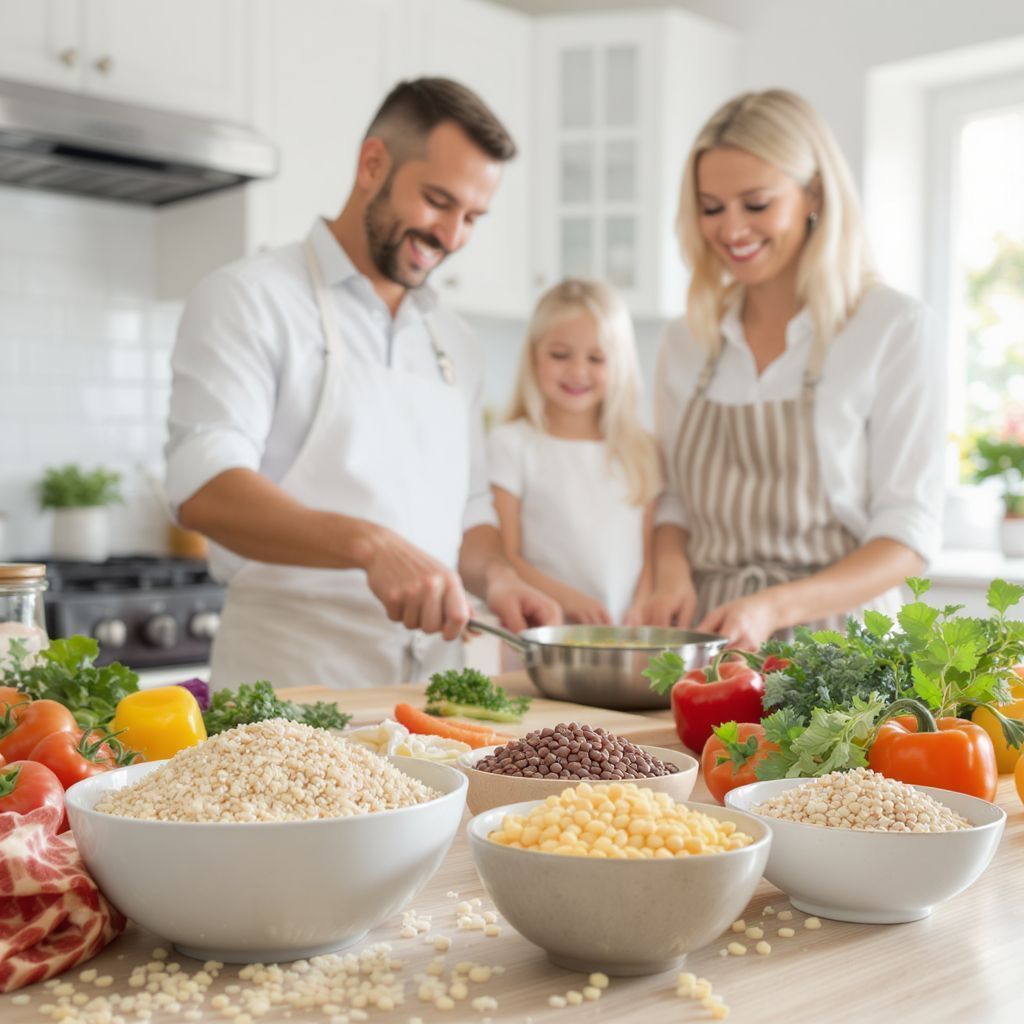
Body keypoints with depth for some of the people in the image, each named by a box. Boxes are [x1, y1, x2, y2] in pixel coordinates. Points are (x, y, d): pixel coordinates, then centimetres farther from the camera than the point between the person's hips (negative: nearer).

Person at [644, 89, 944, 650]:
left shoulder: (894, 328, -3)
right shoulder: (686, 341, 10)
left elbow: (908, 534, -5)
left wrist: (775, 606, -18)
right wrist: (672, 572, -3)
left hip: (830, 639, -3)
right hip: (706, 638, 3)